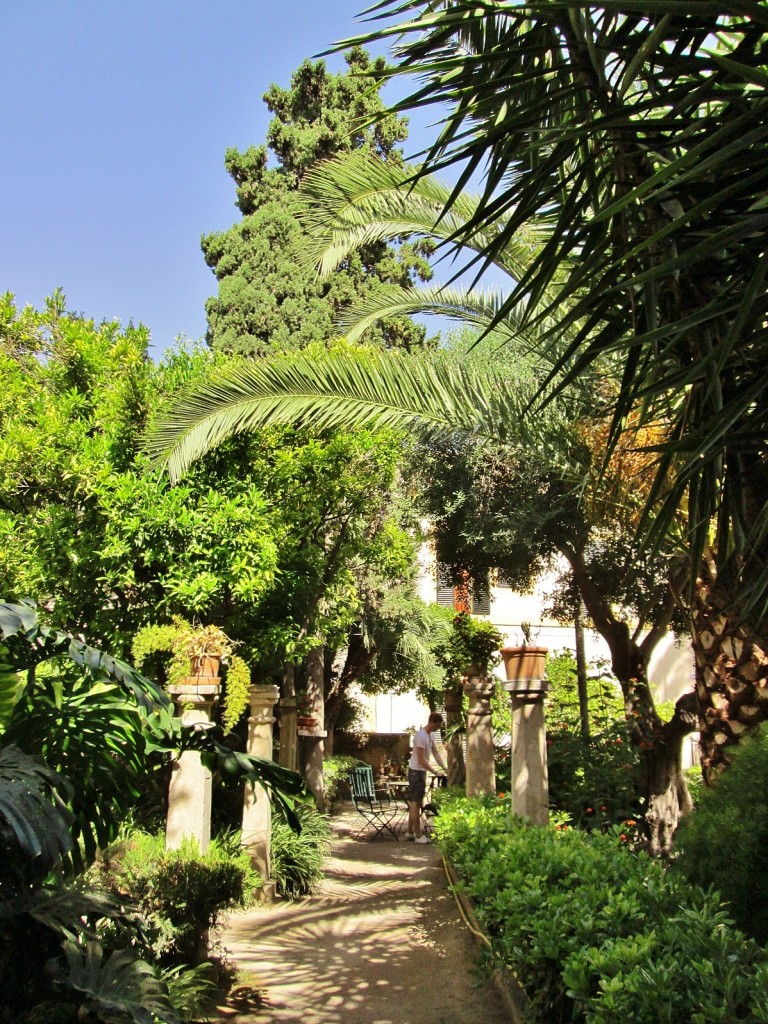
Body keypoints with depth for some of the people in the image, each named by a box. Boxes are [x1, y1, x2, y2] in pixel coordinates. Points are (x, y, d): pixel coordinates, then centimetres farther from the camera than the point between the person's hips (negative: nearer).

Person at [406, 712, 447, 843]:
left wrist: (444, 768, 1)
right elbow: (421, 760, -24)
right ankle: (418, 835, 2)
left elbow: (435, 753, 12)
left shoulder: (431, 735, 7)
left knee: (414, 802, 14)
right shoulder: (421, 736, -23)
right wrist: (435, 773, -21)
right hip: (416, 771, -10)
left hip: (421, 771, 10)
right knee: (416, 803, -3)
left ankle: (410, 832, 22)